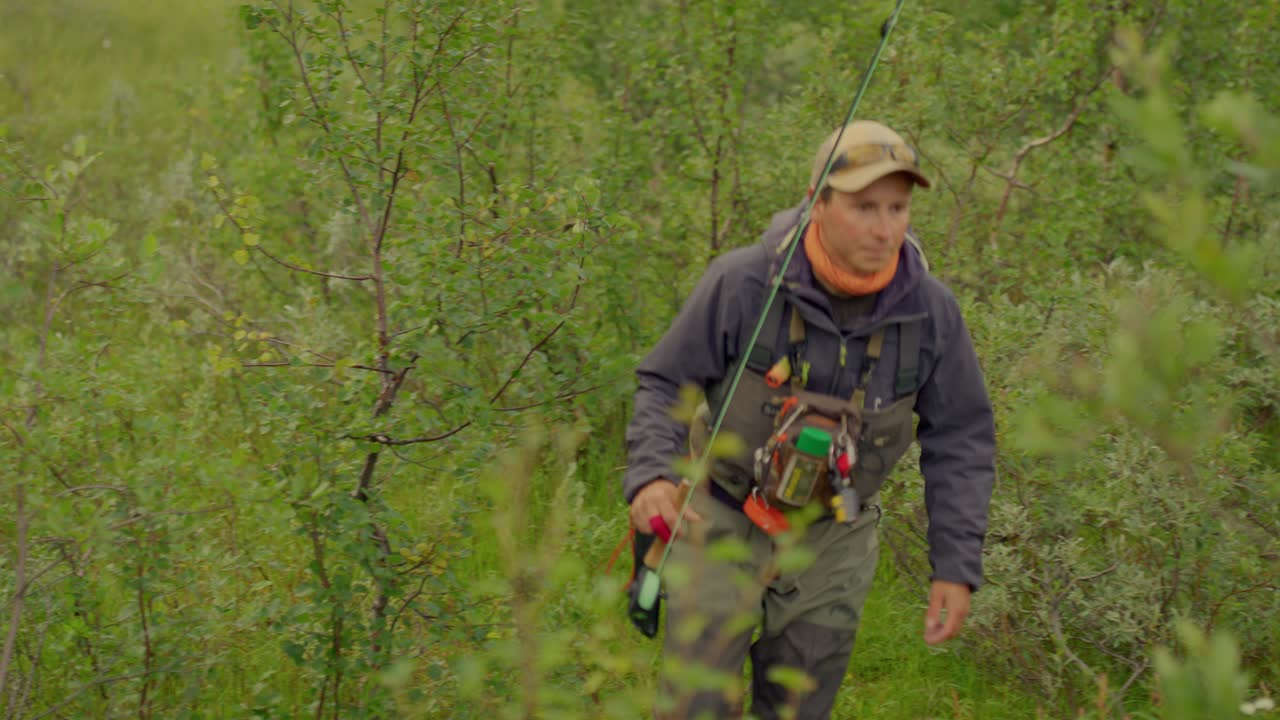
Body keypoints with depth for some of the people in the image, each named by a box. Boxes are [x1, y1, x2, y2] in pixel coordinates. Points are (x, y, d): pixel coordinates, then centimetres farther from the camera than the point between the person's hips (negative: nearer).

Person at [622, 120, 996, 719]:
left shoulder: (930, 311, -15)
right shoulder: (742, 282, -22)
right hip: (723, 519, -2)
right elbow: (665, 384, -10)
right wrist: (650, 476, -29)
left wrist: (956, 567, -9)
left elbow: (960, 439, -4)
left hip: (831, 541, 2)